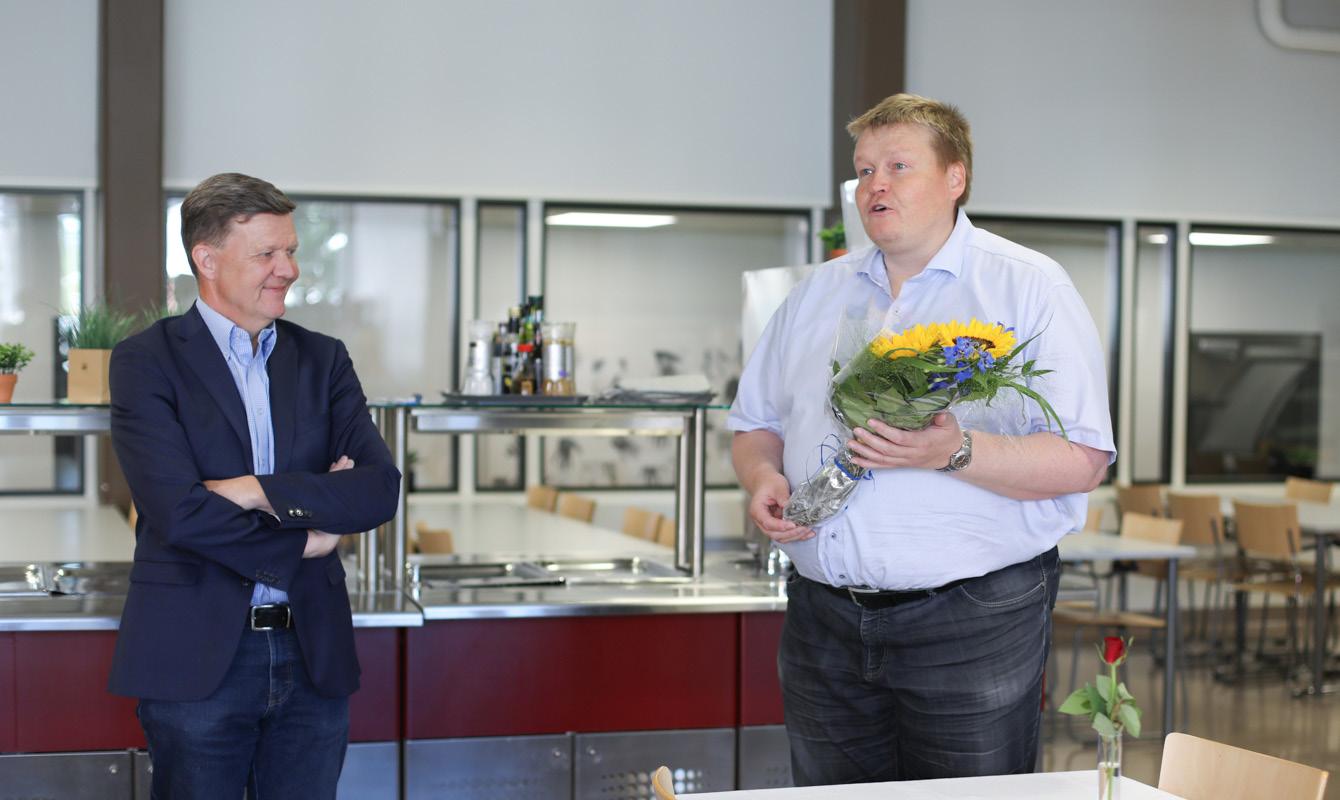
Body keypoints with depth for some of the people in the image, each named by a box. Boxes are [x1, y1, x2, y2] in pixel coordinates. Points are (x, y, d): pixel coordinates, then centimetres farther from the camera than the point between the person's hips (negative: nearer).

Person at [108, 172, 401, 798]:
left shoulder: (323, 360, 10)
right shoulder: (146, 361, -3)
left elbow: (380, 488, -3)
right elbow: (179, 511, -15)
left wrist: (259, 491, -14)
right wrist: (302, 540, -7)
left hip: (314, 653, 4)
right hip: (196, 657, -3)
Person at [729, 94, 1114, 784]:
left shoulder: (1028, 286, -2)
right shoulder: (817, 293, 14)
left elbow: (1082, 462, -10)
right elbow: (755, 422, 20)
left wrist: (957, 453, -24)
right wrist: (762, 478, -2)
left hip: (972, 621, -4)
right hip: (824, 618, 5)